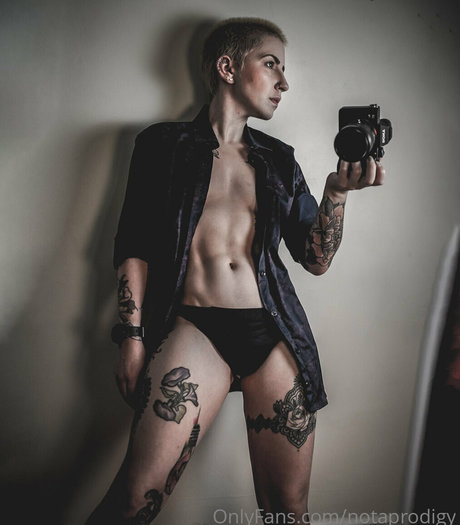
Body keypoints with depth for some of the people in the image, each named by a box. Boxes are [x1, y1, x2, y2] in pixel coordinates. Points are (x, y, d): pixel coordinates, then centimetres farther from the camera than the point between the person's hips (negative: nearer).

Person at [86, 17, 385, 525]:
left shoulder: (279, 159, 18)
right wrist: (133, 335, -4)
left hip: (276, 333, 4)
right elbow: (133, 245, 5)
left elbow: (316, 260, 13)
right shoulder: (163, 143, 10)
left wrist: (337, 191, -2)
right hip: (195, 328, -3)